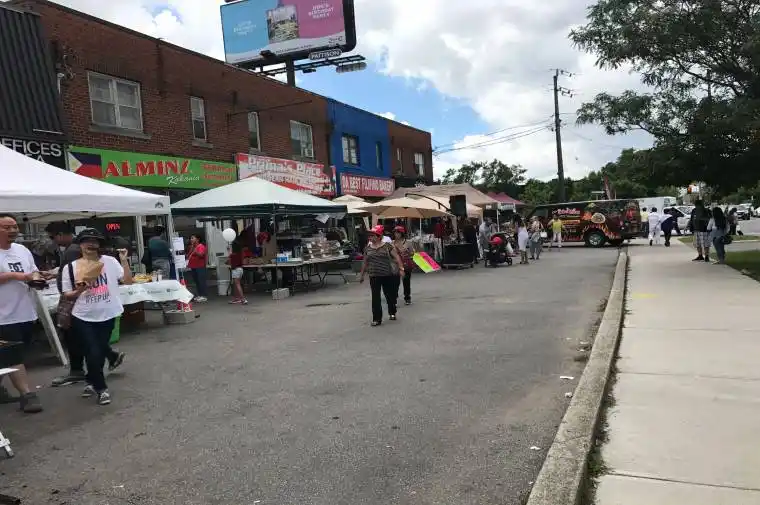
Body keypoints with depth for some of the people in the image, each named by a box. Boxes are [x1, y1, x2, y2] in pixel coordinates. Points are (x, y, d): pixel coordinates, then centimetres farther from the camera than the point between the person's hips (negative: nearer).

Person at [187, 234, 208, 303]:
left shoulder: (201, 246, -7)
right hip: (193, 267, 9)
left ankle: (204, 296, -5)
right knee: (196, 281, 10)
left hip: (200, 267, -9)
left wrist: (194, 250, -30)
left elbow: (201, 254, -22)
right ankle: (200, 295, 16)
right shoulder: (192, 247, 17)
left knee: (202, 281, -7)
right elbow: (189, 256, 21)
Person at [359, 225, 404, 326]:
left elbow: (396, 257, -5)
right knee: (375, 298, -1)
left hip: (388, 275, -2)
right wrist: (362, 274, 20)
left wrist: (401, 268, -14)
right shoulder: (368, 248, 7)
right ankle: (377, 319, 5)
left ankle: (392, 313, 35)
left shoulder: (387, 246, -4)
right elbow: (365, 262, 16)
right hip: (374, 276, 2)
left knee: (390, 295, 12)